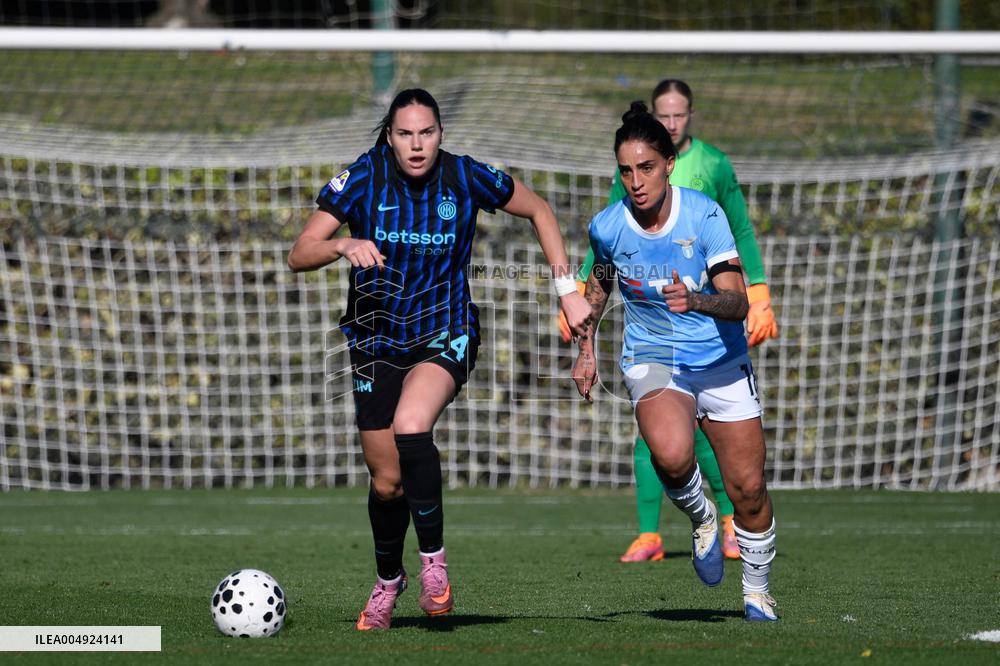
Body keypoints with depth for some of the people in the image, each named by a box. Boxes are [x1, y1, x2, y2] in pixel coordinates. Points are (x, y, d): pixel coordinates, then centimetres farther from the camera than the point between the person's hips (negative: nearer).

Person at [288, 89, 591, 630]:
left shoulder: (467, 178, -11)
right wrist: (344, 246, -36)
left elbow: (538, 211, 6)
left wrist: (567, 288, 1)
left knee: (410, 427, -32)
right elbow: (298, 255, -15)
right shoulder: (363, 178, -12)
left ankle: (433, 557, -16)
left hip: (446, 335, -2)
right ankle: (387, 580, 36)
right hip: (378, 338, 2)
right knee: (387, 481, 6)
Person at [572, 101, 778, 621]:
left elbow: (738, 301, -22)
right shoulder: (607, 227, -9)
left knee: (748, 489, 1)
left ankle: (757, 592, 26)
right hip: (652, 360, 0)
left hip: (722, 361, 0)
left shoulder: (704, 215, -16)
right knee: (671, 454, -33)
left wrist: (696, 300, -41)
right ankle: (701, 519, 0)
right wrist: (586, 350, 15)